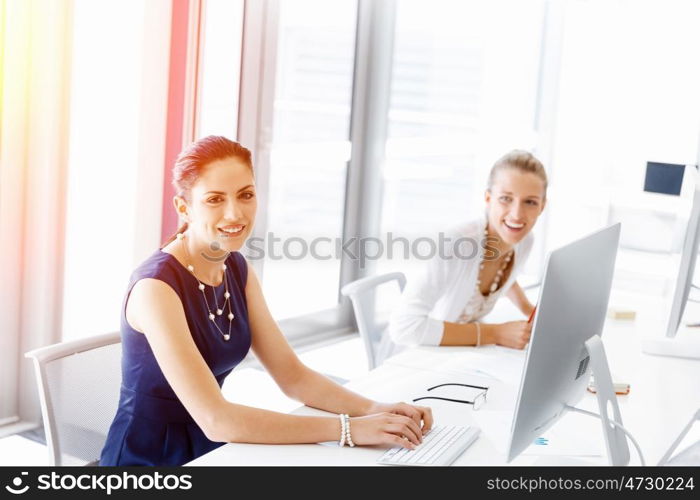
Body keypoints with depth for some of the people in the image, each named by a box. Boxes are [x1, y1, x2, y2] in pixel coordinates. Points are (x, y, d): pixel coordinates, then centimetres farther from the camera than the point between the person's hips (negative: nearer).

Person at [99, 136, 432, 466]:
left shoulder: (237, 269, 2)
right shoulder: (156, 286, -21)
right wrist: (348, 428, -27)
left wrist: (372, 410, -14)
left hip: (206, 450, 6)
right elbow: (216, 420, -26)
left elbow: (292, 376, 2)